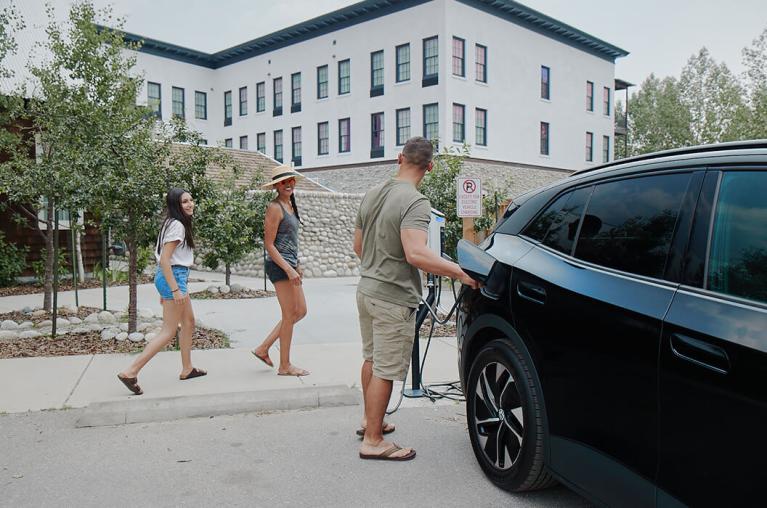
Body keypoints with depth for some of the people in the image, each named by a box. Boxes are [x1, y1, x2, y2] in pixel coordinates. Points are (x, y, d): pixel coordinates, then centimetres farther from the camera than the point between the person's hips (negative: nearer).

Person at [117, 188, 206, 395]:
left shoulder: (174, 224, 15)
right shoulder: (176, 225, -15)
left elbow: (162, 256, 17)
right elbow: (164, 260, -22)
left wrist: (165, 289, 19)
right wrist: (175, 289, -23)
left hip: (174, 277, 11)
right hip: (173, 277, -11)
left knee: (189, 322, 19)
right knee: (169, 331, -7)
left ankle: (187, 369, 30)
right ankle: (130, 372, -9)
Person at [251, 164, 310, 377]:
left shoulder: (290, 204, 14)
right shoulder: (275, 208, -13)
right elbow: (269, 245, -17)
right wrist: (289, 269, -21)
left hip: (289, 265, 10)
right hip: (280, 266, -10)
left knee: (300, 311, 14)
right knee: (289, 315, -1)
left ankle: (263, 348, 21)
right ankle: (285, 366, 12)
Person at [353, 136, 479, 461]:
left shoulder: (371, 195, 7)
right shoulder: (415, 202, -19)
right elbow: (416, 254, -32)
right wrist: (459, 273, -29)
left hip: (366, 289, 9)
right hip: (393, 300, -9)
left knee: (371, 359, 22)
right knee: (385, 371, 1)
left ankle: (370, 420, 38)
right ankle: (373, 441, 11)